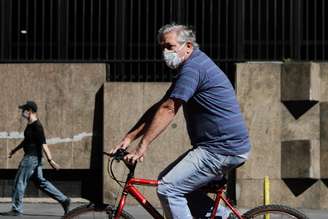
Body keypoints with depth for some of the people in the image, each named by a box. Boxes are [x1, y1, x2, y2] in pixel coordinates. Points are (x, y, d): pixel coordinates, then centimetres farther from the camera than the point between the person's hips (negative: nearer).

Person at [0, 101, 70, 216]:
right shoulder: (30, 124, 14)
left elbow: (43, 144, -21)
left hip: (32, 158, -10)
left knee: (19, 182, -4)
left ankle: (16, 209, 3)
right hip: (30, 157, 10)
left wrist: (50, 160, -24)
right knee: (41, 182, 13)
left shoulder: (36, 126, -16)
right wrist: (14, 150, 35)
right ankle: (64, 200, 15)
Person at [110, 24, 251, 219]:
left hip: (221, 149, -10)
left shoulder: (192, 68, -15)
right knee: (168, 179, 17)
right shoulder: (195, 64, 18)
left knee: (168, 189, -12)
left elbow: (168, 110, -19)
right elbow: (160, 107, 16)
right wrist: (129, 137, 11)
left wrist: (143, 146, -18)